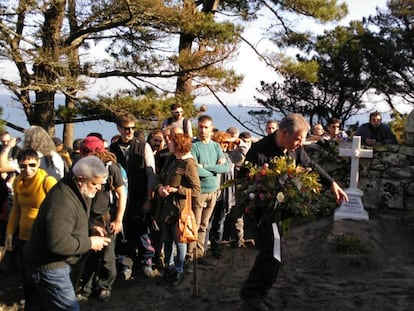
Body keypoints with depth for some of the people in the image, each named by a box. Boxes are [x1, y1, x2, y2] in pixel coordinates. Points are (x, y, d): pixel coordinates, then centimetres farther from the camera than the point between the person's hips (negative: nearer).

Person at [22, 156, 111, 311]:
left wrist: (89, 229, 1)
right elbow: (58, 243, -33)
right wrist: (89, 243, -21)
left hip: (52, 263, 10)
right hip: (49, 267, -10)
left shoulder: (75, 191, 3)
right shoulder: (62, 201, -29)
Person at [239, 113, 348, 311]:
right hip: (260, 209, -7)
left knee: (275, 252, 8)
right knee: (271, 252, -11)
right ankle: (250, 292, 10)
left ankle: (261, 292, 25)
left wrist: (332, 183, 12)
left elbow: (311, 166, 14)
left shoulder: (295, 148, -3)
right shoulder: (259, 151, -24)